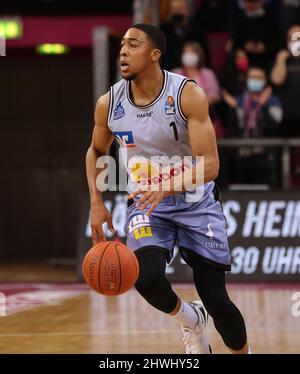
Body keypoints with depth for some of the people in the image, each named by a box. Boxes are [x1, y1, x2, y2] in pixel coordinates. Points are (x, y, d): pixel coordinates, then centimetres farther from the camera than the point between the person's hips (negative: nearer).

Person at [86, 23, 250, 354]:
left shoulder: (188, 94, -20)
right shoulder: (108, 104, -9)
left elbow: (210, 165, -25)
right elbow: (96, 152, 12)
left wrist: (166, 186, -42)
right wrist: (96, 203, -1)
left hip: (196, 203, -2)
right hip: (146, 205, 2)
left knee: (216, 300, -5)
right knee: (147, 278, -25)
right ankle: (190, 321, 8)